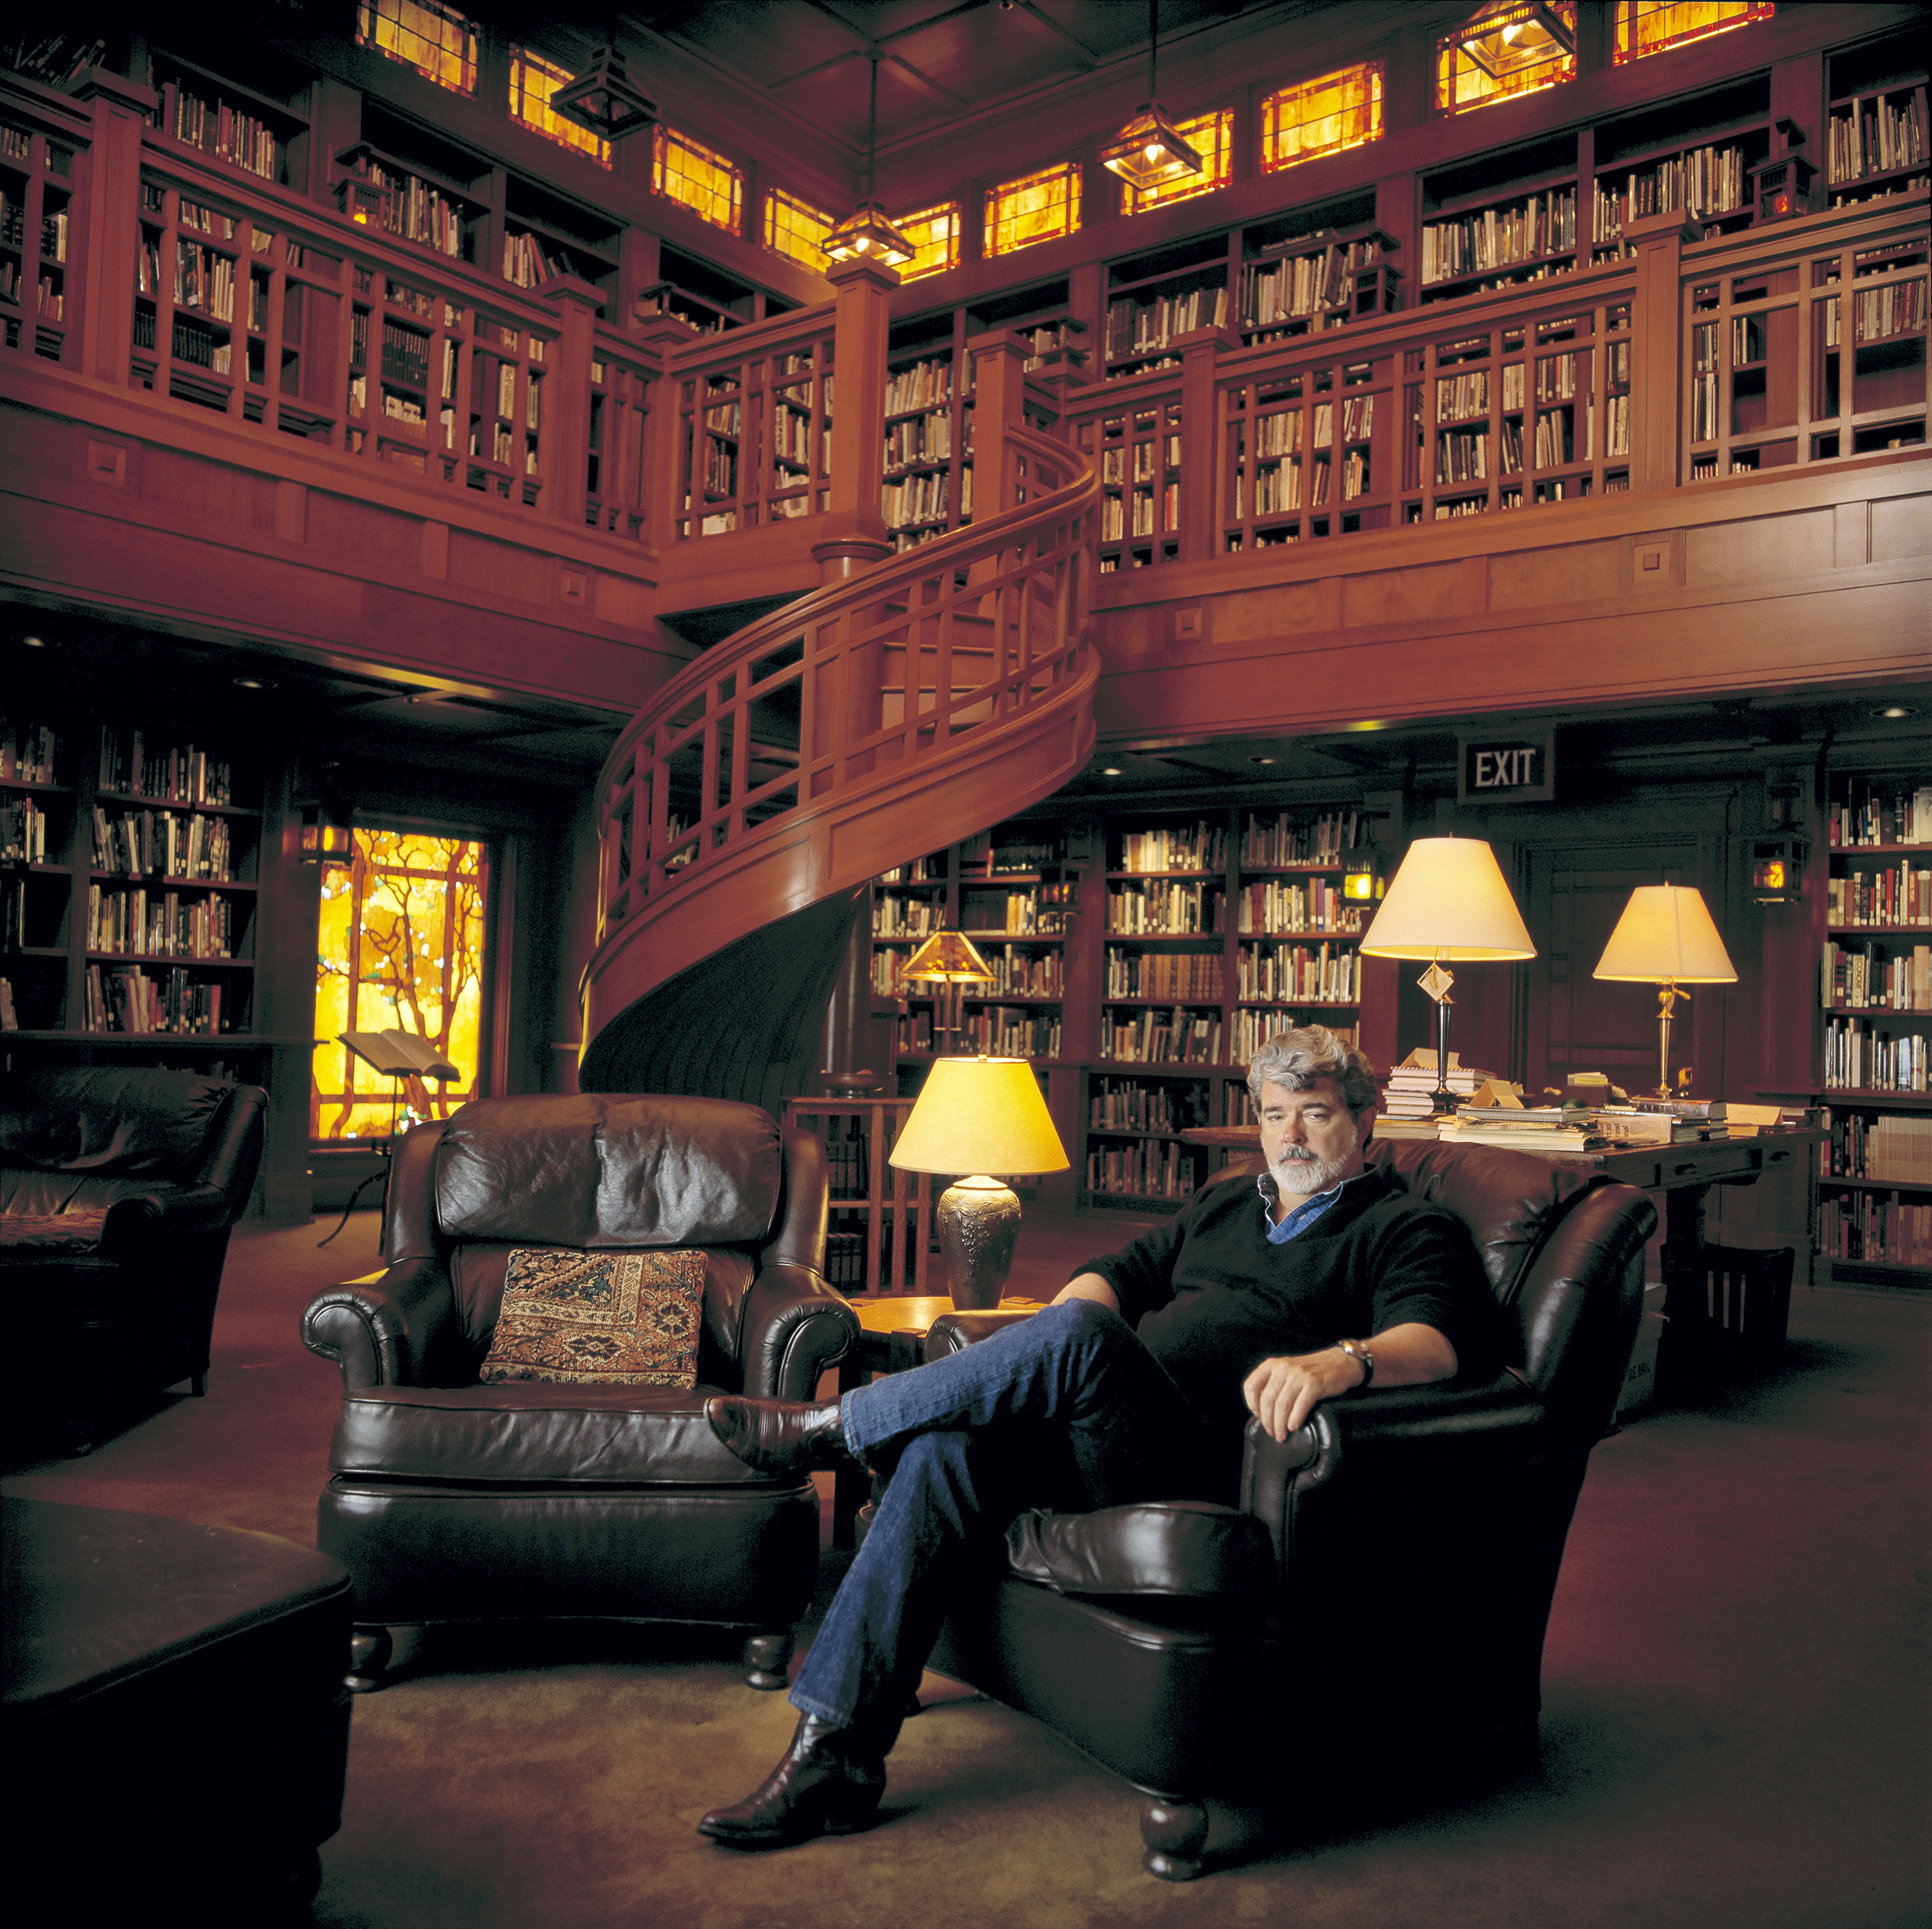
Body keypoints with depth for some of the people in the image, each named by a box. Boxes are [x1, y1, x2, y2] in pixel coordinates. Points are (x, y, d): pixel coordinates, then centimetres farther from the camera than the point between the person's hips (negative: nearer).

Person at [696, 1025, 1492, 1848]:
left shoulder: (1409, 1229, 8)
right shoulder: (1222, 1203, 28)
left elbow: (1440, 1337, -11)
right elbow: (1121, 1270, 24)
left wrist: (1343, 1360, -34)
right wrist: (1035, 1363, 1)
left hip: (1215, 1462, -6)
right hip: (1115, 1448, 6)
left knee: (1079, 1333, -32)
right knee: (949, 1449, -22)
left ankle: (834, 1425, -13)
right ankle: (834, 1751, -20)